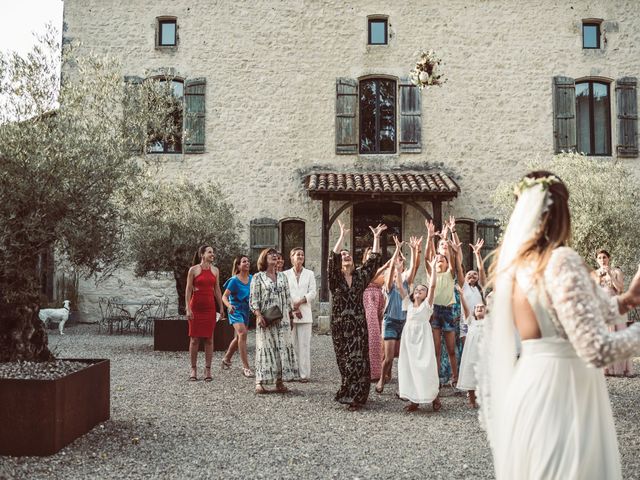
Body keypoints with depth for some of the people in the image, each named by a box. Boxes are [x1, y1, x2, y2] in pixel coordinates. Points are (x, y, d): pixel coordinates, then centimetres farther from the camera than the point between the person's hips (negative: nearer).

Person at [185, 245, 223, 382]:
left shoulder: (215, 270, 9)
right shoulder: (193, 270, -1)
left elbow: (217, 290, 13)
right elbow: (188, 290, -3)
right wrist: (188, 309, -11)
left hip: (210, 307, 3)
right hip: (196, 307, -3)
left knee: (209, 339, 3)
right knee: (194, 339, 1)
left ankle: (207, 369, 8)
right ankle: (193, 369, 10)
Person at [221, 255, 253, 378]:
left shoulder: (251, 279, 3)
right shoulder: (234, 280, -12)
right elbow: (224, 296, -12)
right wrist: (229, 306, -30)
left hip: (246, 310, 7)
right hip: (236, 310, -7)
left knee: (239, 337, 19)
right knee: (242, 333, -23)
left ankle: (226, 358, 43)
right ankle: (246, 367, -22)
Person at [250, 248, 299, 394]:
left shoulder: (282, 276, 14)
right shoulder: (258, 277, 1)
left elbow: (288, 298, 16)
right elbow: (253, 299, -5)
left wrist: (290, 316, 12)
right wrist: (259, 315, -16)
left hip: (282, 319, 4)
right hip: (266, 320, -4)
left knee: (283, 348, 1)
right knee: (265, 348, -5)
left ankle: (279, 381, 8)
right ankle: (260, 383, -1)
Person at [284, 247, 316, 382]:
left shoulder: (309, 274, 11)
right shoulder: (285, 274, 9)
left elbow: (312, 293, 2)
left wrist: (298, 302, -10)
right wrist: (293, 308, -8)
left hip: (305, 313, 0)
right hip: (289, 313, 0)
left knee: (304, 344, -3)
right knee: (291, 344, 0)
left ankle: (304, 374, -1)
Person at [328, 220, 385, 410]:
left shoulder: (360, 276, 8)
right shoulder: (335, 277, -1)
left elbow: (374, 260, 6)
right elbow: (332, 257, -16)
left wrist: (376, 237, 3)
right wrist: (342, 235, -18)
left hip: (358, 325, 2)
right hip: (340, 325, -2)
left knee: (358, 359, -2)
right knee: (345, 360, 4)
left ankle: (354, 396, 6)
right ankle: (349, 394, 16)